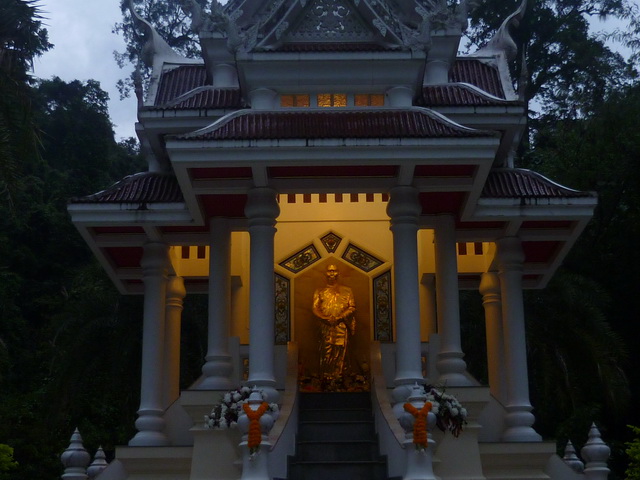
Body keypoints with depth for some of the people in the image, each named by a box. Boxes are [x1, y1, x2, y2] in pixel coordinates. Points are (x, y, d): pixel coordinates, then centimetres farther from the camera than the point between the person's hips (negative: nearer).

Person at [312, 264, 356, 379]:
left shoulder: (346, 291, 12)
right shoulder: (320, 292, 15)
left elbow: (352, 307, 3)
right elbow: (315, 309, 6)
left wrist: (339, 317, -12)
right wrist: (326, 318, -13)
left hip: (342, 326, -1)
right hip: (326, 326, 1)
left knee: (340, 353, -5)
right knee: (326, 352, -4)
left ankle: (337, 375, 0)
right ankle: (326, 377, 1)